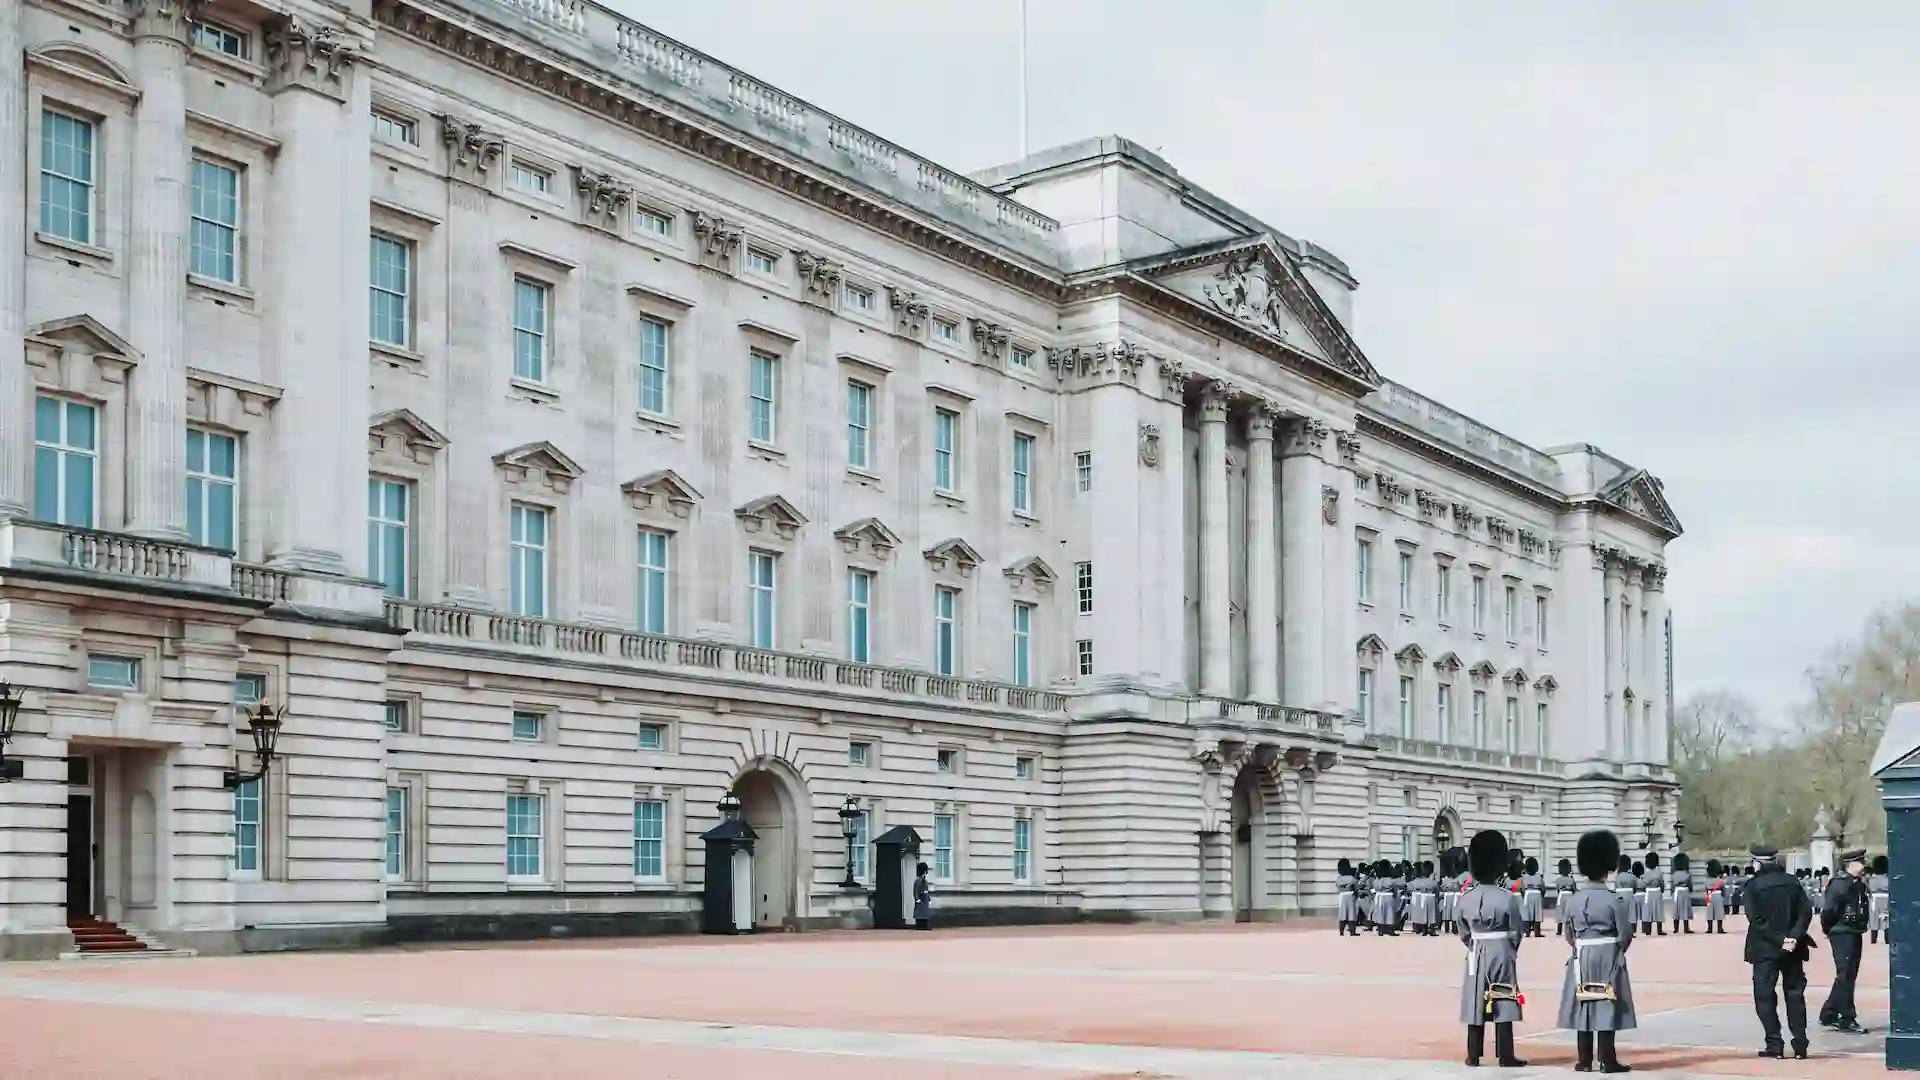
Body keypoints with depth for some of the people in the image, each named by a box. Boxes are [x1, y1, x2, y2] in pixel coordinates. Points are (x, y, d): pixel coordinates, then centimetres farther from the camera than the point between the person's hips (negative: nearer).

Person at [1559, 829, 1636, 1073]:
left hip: (1581, 960, 4)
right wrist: (1616, 950, 10)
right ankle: (1608, 1061, 0)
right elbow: (1626, 935, -9)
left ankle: (1585, 1061, 9)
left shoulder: (1574, 900, 1)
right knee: (1606, 1007, -1)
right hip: (1608, 960, -4)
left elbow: (1567, 934, 6)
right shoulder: (1614, 900, -11)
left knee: (1583, 1006, 7)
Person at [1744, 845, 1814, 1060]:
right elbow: (1806, 911, -2)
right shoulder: (1792, 882, 6)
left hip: (1765, 948, -4)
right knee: (1795, 994, 10)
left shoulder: (1753, 885, -6)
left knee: (1765, 996, 2)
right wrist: (1794, 937, -9)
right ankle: (1800, 1046, 9)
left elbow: (1756, 919, -15)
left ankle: (1774, 1046, -4)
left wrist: (1778, 940, -13)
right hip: (1793, 949, 4)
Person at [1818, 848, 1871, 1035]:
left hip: (1854, 934, 10)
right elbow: (1828, 910, -19)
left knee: (1847, 977, 15)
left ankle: (1828, 1016, 24)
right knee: (1845, 977, -6)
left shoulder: (1858, 884, 12)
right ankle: (1847, 1020, -2)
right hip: (1842, 935, -10)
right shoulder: (1840, 884, -17)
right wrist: (1828, 930, -9)